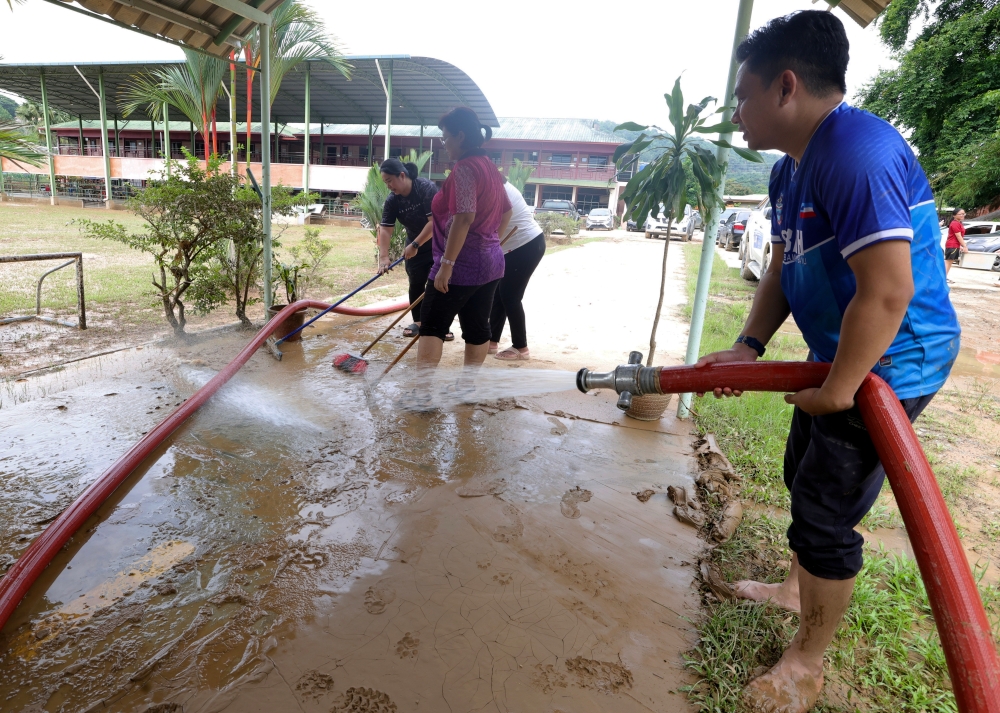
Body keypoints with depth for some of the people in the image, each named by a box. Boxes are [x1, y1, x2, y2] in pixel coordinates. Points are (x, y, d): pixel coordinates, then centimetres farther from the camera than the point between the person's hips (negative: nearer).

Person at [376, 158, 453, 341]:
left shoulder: (427, 189, -26)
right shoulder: (392, 201, -11)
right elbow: (385, 229, -16)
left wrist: (415, 245, -29)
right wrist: (383, 257, -28)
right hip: (415, 246, 5)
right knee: (416, 284, 6)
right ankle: (418, 322, 18)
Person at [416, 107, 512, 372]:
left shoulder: (464, 168, -15)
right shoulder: (490, 167, 14)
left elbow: (464, 217, -25)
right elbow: (507, 210, 24)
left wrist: (446, 263, -25)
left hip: (463, 263, -9)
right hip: (490, 261, 9)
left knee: (432, 326, -4)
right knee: (477, 328, 12)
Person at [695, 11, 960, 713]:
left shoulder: (857, 153, -26)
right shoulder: (790, 169, 6)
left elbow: (887, 292, -31)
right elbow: (782, 270, 10)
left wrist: (837, 392, -22)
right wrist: (748, 347, 0)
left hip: (887, 367, -10)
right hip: (838, 360, 10)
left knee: (826, 512, 1)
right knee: (804, 478, 23)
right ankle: (799, 589, 48)